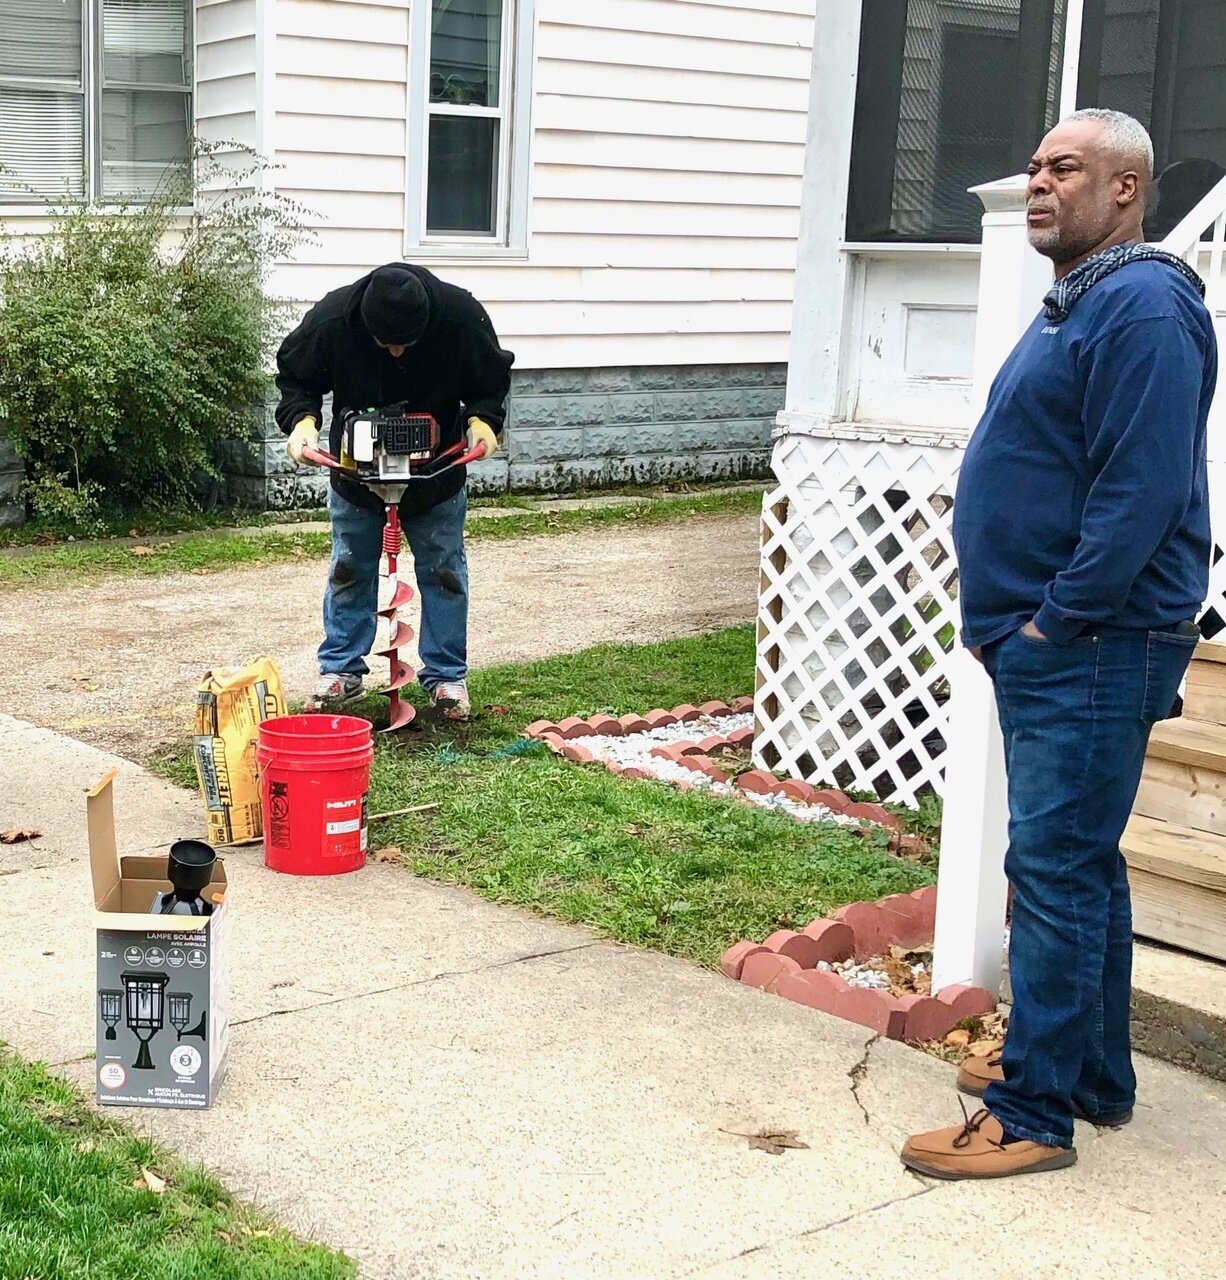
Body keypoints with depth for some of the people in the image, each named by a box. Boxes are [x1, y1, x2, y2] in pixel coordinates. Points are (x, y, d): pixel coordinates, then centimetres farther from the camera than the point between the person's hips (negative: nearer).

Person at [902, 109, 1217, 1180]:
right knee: (1081, 862, 17)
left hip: (1092, 650, -11)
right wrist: (1008, 616, 15)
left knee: (1056, 870, -6)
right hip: (1044, 647, 11)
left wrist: (1057, 616, -19)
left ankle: (1034, 1115, 2)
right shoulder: (1076, 305, 17)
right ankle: (1094, 1076, 30)